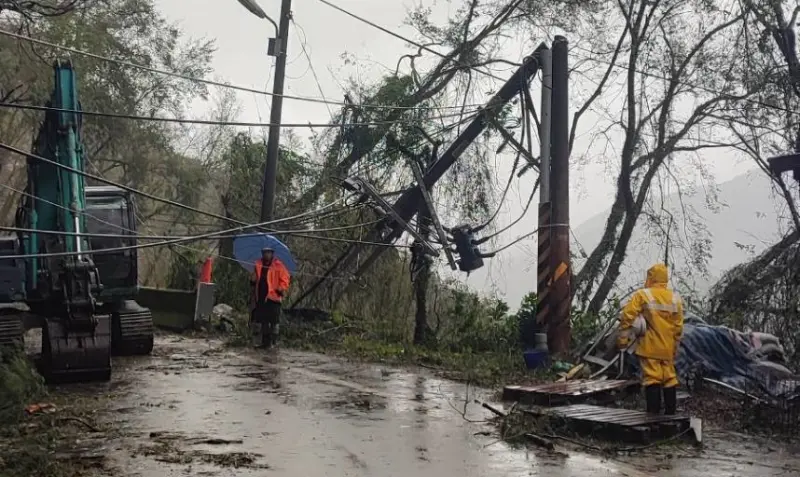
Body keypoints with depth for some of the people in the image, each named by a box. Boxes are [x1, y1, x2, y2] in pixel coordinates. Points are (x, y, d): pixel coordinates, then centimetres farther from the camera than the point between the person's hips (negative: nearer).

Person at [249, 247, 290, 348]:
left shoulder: (278, 265, -3)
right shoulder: (258, 265, 14)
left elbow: (284, 279, -7)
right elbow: (255, 279, 28)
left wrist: (282, 289, -18)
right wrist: (253, 279, 7)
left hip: (273, 297, -6)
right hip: (261, 297, 6)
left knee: (274, 320, -6)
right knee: (263, 320, 12)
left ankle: (273, 340, -2)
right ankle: (265, 341, 21)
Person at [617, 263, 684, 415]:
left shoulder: (642, 295, -7)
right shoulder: (675, 298, 8)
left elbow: (627, 317, -12)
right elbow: (678, 326, 10)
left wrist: (622, 338, -4)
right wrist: (675, 348, 18)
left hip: (650, 347, -5)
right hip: (667, 348, 5)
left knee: (652, 378, -5)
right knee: (669, 379, 13)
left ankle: (654, 413, -8)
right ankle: (670, 413, 18)